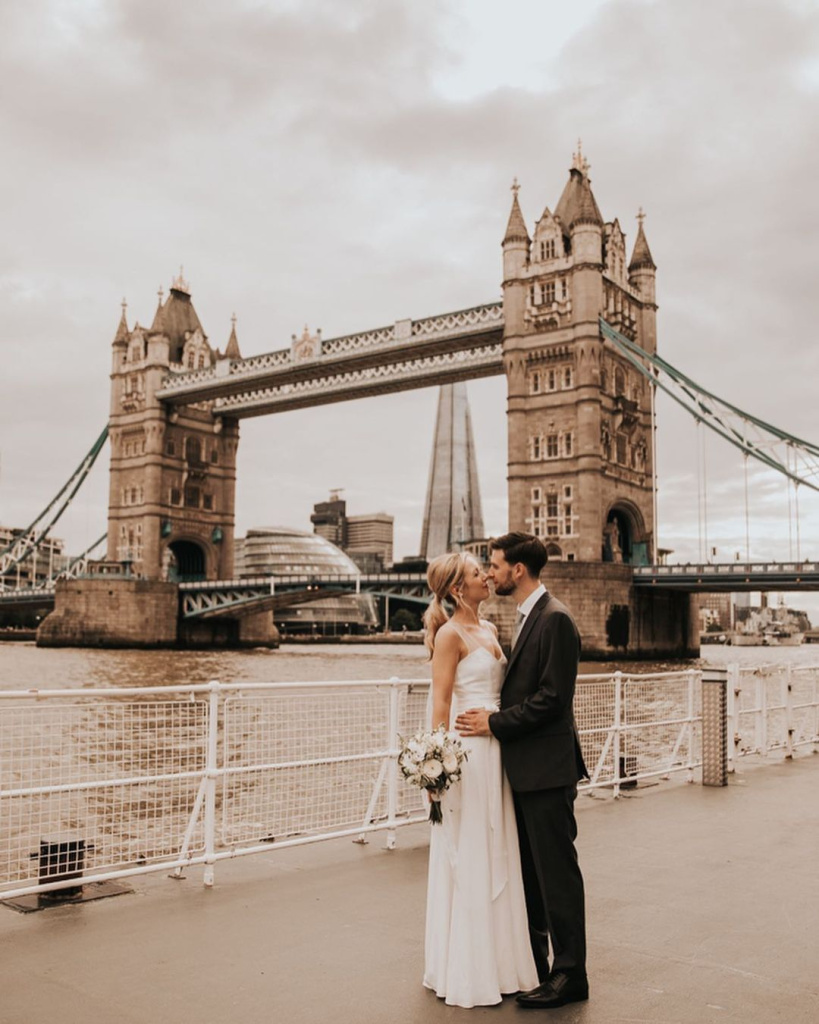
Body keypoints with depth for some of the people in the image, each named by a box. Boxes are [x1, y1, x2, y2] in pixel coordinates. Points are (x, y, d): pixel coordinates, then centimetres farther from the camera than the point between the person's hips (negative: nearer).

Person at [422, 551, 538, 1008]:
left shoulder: (488, 629, 13)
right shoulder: (450, 634, -11)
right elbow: (440, 702, -14)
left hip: (495, 749, 8)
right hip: (466, 750, -8)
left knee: (498, 858, 14)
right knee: (468, 861, 1)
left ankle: (498, 963, 27)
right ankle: (467, 973, 14)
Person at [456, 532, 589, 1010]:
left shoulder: (555, 619, -16)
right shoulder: (526, 617, 15)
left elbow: (553, 697, -21)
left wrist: (495, 723, -16)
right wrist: (494, 718, 8)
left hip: (547, 767, -10)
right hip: (523, 765, 10)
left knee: (557, 871, 0)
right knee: (528, 870, 17)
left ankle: (570, 974, 11)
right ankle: (533, 964, 29)